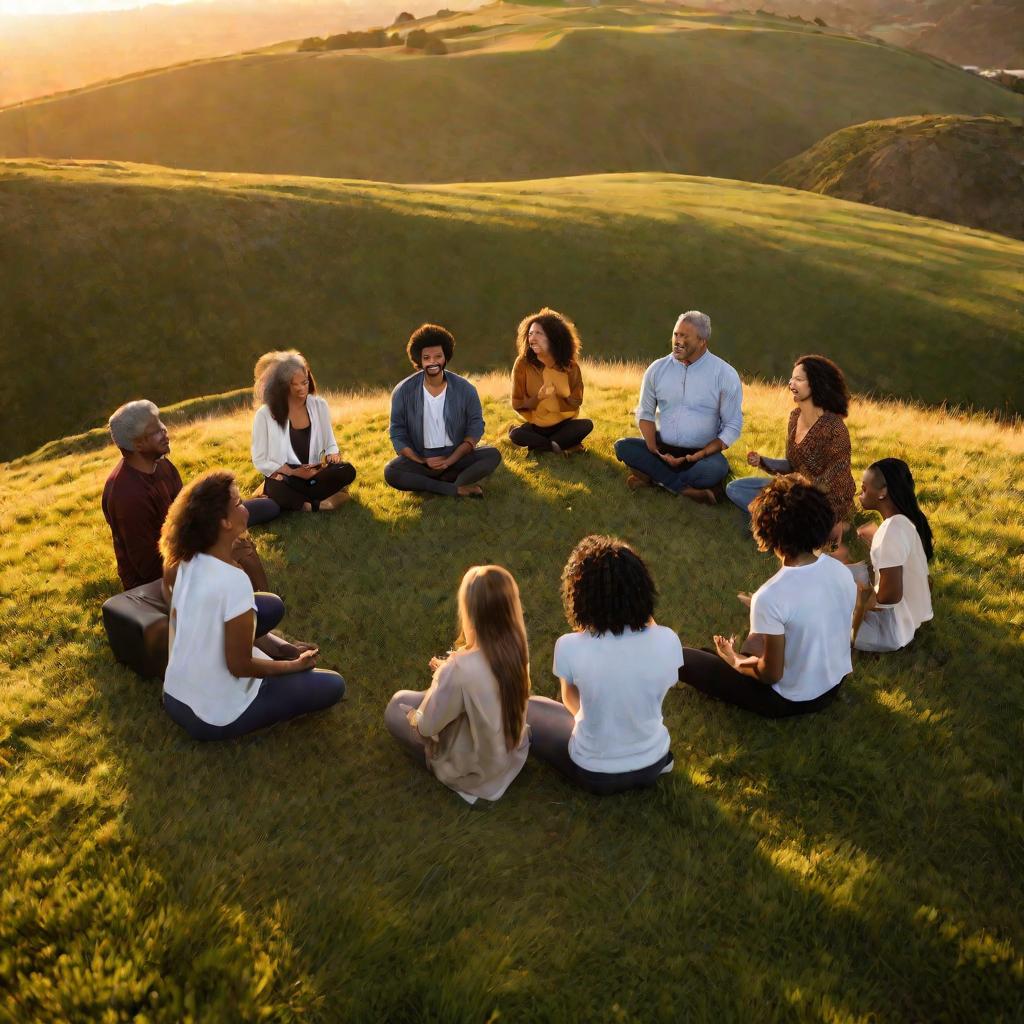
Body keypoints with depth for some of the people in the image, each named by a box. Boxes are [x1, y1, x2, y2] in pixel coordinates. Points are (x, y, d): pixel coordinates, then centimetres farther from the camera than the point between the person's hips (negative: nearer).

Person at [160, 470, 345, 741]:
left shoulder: (184, 563, -8)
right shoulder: (234, 581, -30)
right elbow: (239, 666, -21)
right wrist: (296, 665, -7)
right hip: (215, 719, -6)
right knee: (332, 686, 5)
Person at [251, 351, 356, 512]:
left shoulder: (319, 406, 4)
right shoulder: (265, 414, -7)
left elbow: (330, 444, 14)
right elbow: (260, 461, -5)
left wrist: (332, 455, -10)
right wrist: (294, 473, -15)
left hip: (314, 475, 4)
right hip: (284, 477, -4)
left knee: (347, 471, -25)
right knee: (277, 490, -40)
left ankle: (297, 500, -20)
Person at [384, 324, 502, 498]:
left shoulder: (464, 389, -5)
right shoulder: (403, 391, -7)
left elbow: (475, 426, -3)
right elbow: (398, 433, -3)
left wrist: (451, 460, -15)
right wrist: (422, 461, -16)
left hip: (456, 455, 1)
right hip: (420, 458, -1)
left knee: (493, 455, -23)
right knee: (391, 472, -30)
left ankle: (428, 483, -30)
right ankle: (457, 489, -30)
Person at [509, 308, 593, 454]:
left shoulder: (570, 365, -10)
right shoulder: (522, 364, -13)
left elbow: (575, 402, -5)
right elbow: (517, 404, -9)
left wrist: (554, 398, -23)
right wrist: (538, 397, -28)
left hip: (563, 424, 1)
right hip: (536, 425, -1)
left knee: (586, 425, -27)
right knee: (516, 435, -31)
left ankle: (540, 445, -15)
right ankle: (566, 444, -16)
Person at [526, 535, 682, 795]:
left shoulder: (569, 648, -27)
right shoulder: (668, 641, -22)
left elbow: (571, 702, -6)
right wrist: (648, 619, -3)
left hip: (594, 774, -3)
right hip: (653, 765, 3)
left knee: (526, 709, 22)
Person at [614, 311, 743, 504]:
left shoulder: (725, 374, -6)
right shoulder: (657, 369, 2)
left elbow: (733, 426, -4)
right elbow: (645, 413, 7)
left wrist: (700, 455, -17)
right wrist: (654, 451, -13)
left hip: (702, 453, -3)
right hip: (662, 449, 3)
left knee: (716, 469, -36)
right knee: (623, 446, -23)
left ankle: (652, 477, -18)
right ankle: (688, 489, -27)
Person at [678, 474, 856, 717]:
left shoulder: (771, 596, -33)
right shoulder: (842, 571, -12)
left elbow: (771, 674, -22)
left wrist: (736, 661, -2)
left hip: (793, 700, -6)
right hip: (835, 683, 7)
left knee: (684, 659, 0)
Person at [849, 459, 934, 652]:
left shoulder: (891, 531, -30)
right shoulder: (907, 519, -2)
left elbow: (891, 594, -30)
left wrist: (866, 600, -12)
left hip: (894, 629, -9)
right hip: (912, 615, 9)